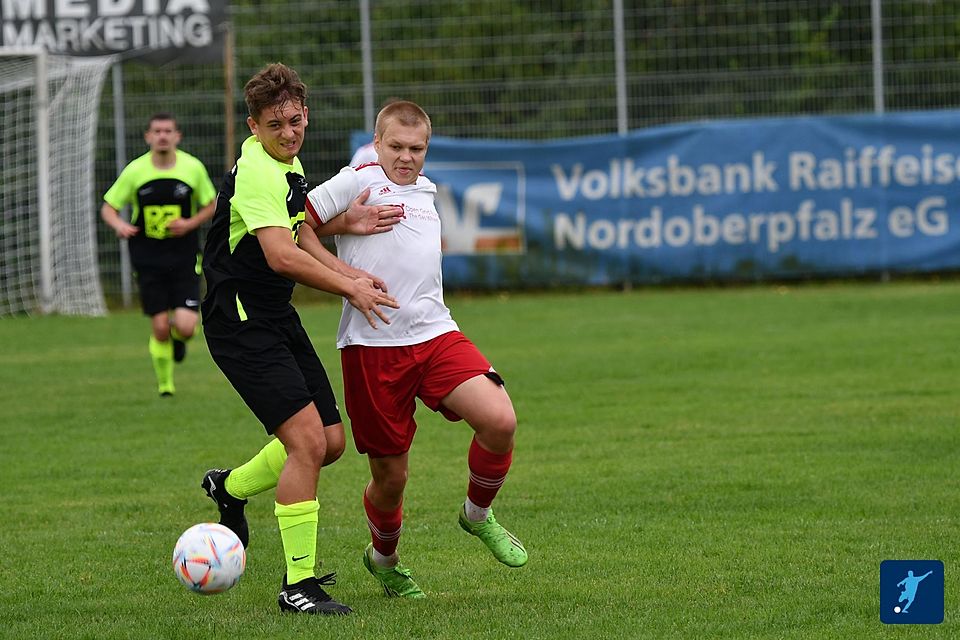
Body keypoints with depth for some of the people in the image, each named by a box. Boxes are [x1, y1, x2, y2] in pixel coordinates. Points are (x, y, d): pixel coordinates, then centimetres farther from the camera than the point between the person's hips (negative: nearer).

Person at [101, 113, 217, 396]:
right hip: (148, 261, 0)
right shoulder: (134, 171, -5)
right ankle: (165, 384, 20)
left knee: (185, 327, -14)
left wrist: (190, 223, -11)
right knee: (160, 329, -4)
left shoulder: (193, 168, -5)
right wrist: (119, 224, -20)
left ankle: (178, 336, 25)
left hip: (184, 258, 0)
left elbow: (211, 205, 9)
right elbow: (108, 208, 3)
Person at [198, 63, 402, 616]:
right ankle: (298, 585, -12)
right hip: (241, 322, -10)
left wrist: (348, 272, 1)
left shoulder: (289, 164, 12)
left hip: (277, 317, 10)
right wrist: (350, 289, -20)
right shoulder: (256, 172, -20)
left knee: (331, 441, 10)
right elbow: (282, 256, -28)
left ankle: (231, 487, 35)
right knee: (307, 440, -18)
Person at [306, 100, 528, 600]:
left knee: (499, 420, -19)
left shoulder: (425, 190, 19)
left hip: (435, 334, 5)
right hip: (372, 347, -5)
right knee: (390, 476, 2)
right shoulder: (359, 181, -1)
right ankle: (383, 558, 33)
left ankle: (477, 515, 9)